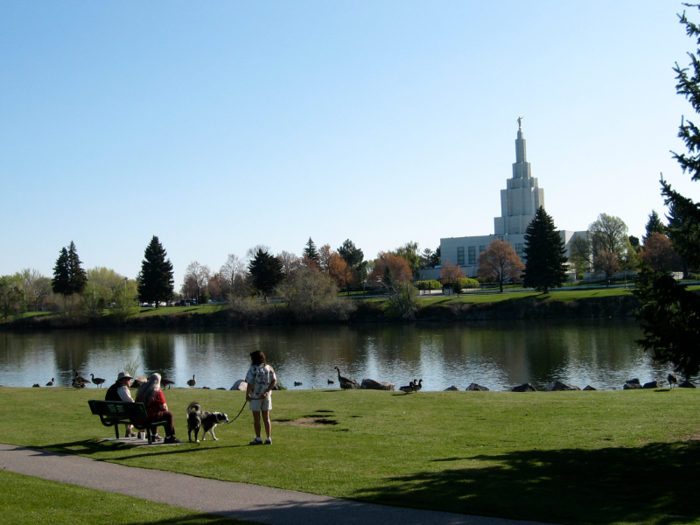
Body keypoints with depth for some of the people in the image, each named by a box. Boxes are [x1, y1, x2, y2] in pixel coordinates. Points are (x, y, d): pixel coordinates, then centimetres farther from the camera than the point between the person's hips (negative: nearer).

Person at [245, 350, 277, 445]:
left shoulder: (253, 369, -13)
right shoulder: (269, 368, 3)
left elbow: (250, 383, -15)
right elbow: (274, 381, 0)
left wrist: (247, 394, -4)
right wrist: (266, 392, -5)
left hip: (255, 396, -5)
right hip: (267, 396, 5)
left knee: (256, 418, 5)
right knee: (266, 418, 10)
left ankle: (258, 439, 8)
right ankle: (269, 438, 8)